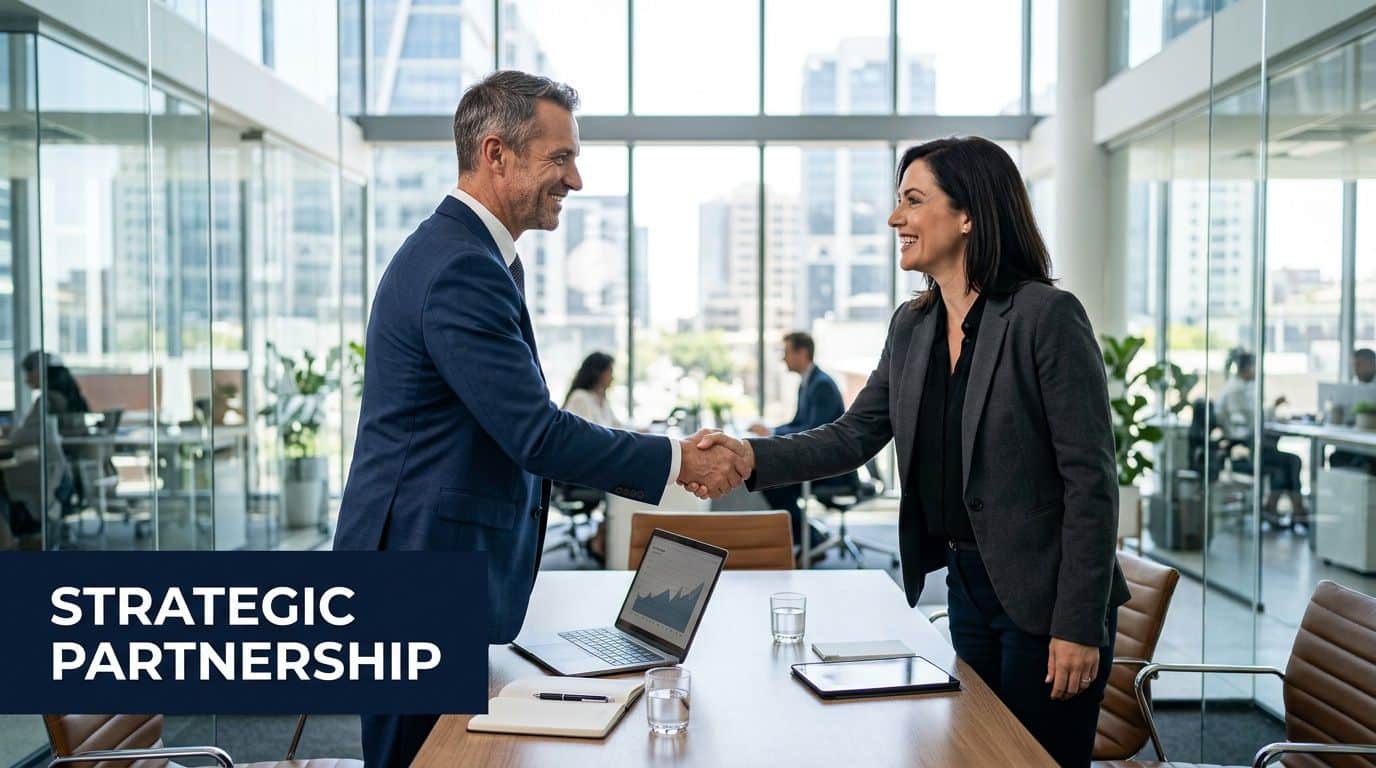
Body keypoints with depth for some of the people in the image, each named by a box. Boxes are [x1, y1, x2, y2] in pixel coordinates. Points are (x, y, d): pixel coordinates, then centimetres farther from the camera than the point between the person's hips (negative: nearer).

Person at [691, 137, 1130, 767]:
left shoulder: (1048, 316, -16)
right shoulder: (911, 325, 5)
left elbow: (1090, 480, -16)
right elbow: (854, 436, 5)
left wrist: (1078, 625, -17)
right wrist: (753, 457, -12)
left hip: (1043, 597, -6)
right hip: (966, 586, 7)